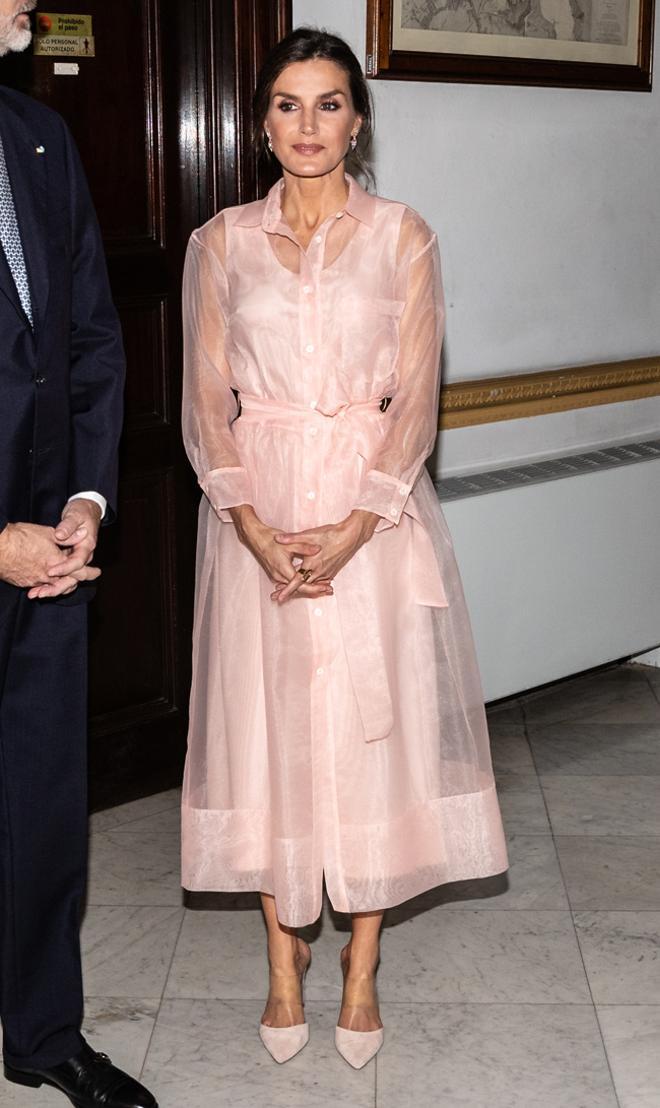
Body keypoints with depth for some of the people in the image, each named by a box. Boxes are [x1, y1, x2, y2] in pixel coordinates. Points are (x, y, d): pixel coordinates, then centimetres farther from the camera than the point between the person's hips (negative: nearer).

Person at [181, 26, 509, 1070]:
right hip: (258, 513, 1)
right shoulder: (221, 242, 5)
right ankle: (285, 955, 24)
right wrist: (257, 530, -14)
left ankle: (362, 966, 19)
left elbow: (415, 399, -4)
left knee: (371, 723, 3)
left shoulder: (402, 236, 2)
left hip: (374, 511, -1)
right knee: (268, 725, 6)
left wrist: (349, 532, -15)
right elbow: (206, 403, 0)